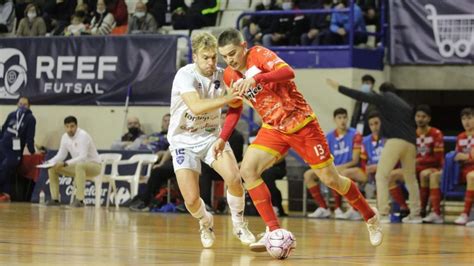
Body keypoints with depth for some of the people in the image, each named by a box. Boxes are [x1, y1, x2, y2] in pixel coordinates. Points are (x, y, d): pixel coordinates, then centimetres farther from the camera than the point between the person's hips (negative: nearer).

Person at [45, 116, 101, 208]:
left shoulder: (83, 136, -25)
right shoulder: (65, 137, -1)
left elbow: (83, 157, -34)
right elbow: (61, 155, 6)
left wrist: (65, 164, -43)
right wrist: (49, 162, -14)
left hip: (93, 165, -8)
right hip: (77, 166, 8)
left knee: (79, 165, -42)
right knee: (52, 168, 0)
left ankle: (79, 200, -38)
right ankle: (55, 199, 4)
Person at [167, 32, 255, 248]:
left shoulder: (220, 75, -6)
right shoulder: (185, 75, -22)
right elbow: (196, 107, -40)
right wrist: (229, 98, -44)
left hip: (212, 136, 3)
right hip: (184, 140, -3)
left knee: (234, 178, -20)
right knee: (191, 200, -12)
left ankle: (239, 225, 5)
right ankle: (205, 223, 23)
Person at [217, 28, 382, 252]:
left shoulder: (258, 55, -18)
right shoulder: (229, 76, 1)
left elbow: (288, 72, -37)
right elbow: (235, 108, 18)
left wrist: (256, 78, -49)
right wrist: (223, 137, 8)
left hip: (301, 123, -5)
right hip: (273, 129, 6)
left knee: (330, 179, 1)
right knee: (247, 170, -17)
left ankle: (370, 217, 24)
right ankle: (274, 231, -15)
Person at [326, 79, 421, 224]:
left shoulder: (383, 98, 11)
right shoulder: (406, 105, 27)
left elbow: (360, 96, 6)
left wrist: (338, 87, 10)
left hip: (395, 140, -6)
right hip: (410, 142, 6)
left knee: (381, 175, -4)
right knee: (410, 178, 17)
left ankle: (383, 213, -18)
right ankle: (415, 214, 18)